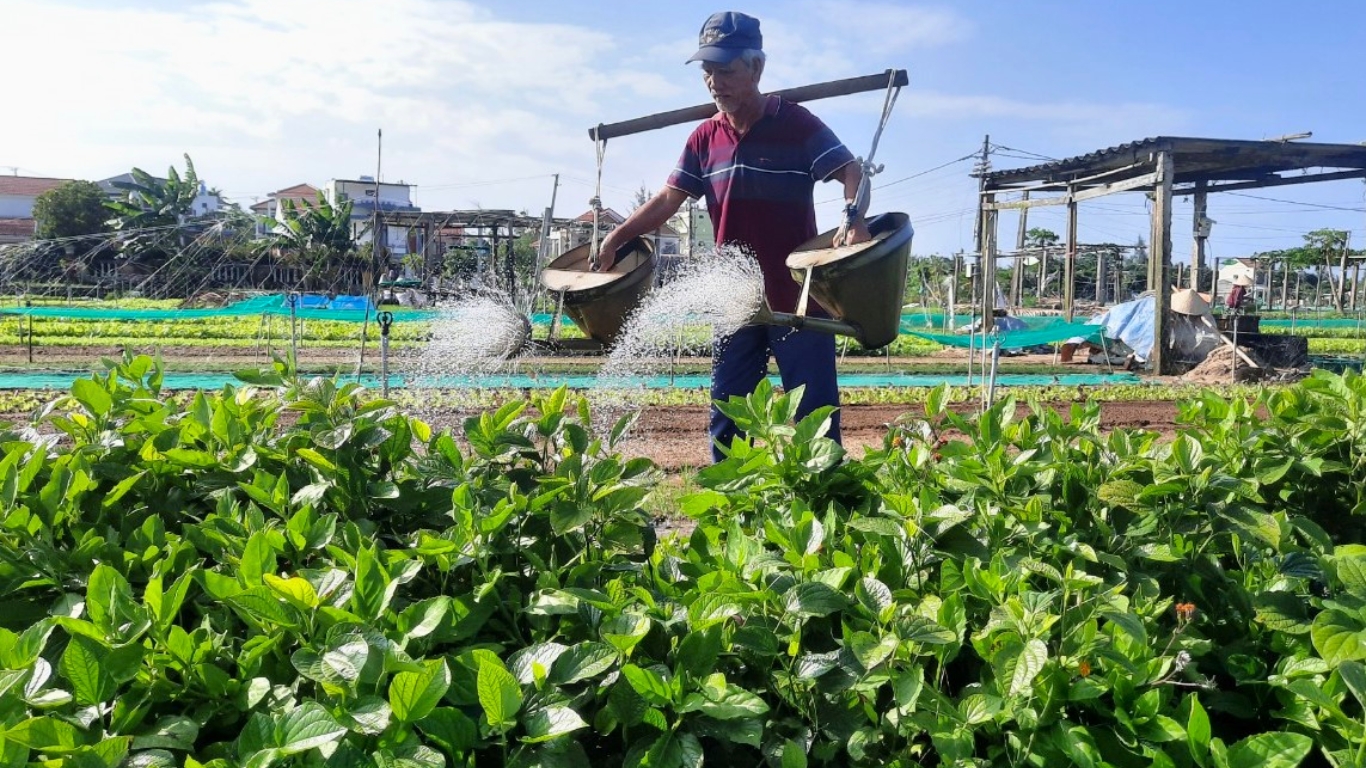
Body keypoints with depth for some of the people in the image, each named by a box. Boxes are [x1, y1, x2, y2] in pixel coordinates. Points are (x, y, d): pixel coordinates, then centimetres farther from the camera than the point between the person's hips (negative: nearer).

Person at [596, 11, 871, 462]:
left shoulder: (796, 124, -7)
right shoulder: (705, 138, 7)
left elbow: (852, 173, -12)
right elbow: (668, 199, 9)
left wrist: (853, 217, -32)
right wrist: (616, 237, 0)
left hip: (799, 296, -5)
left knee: (814, 414, 2)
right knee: (727, 415, 11)